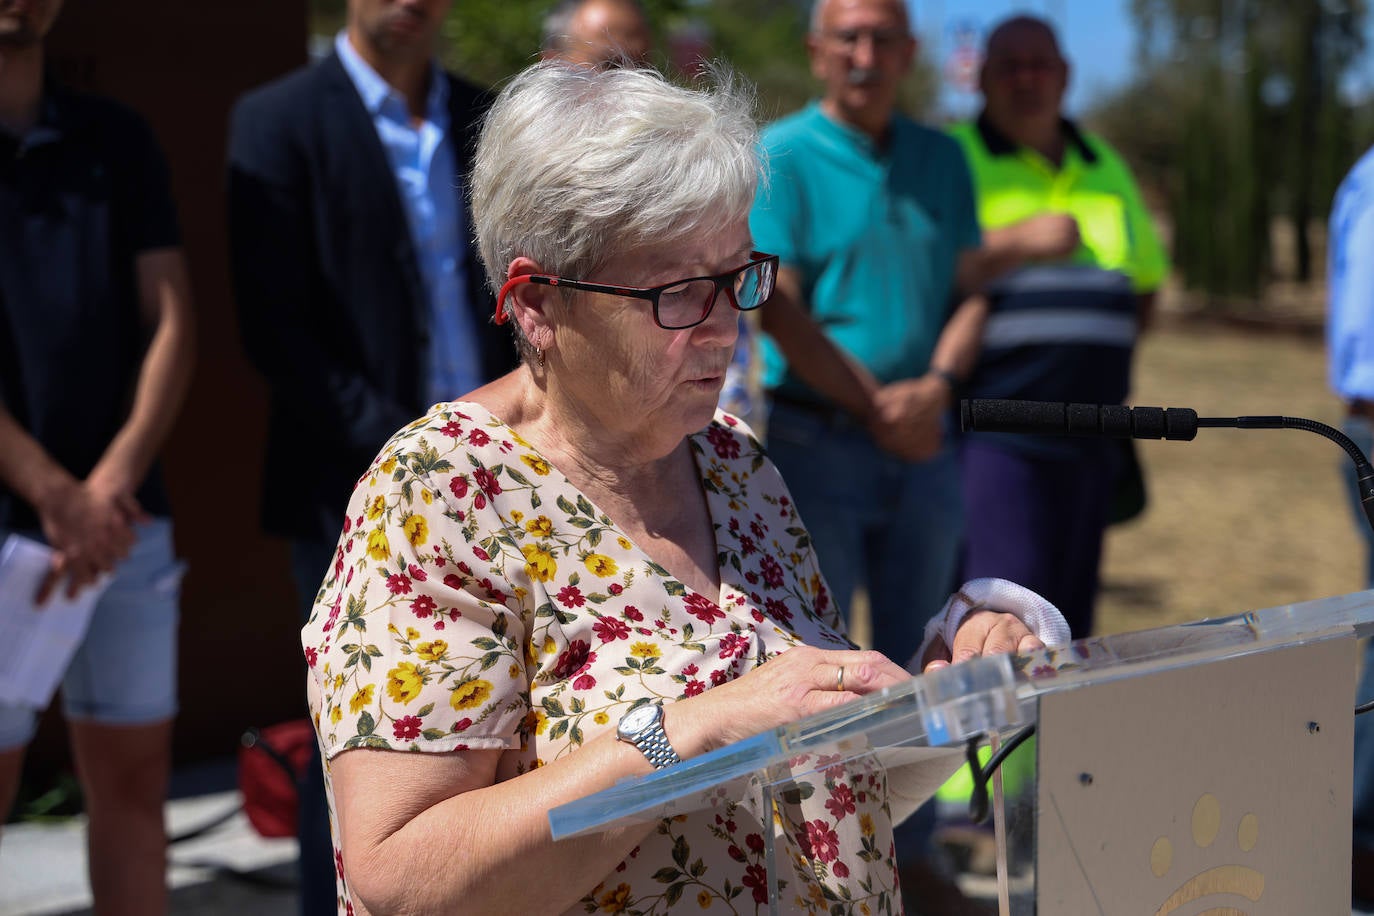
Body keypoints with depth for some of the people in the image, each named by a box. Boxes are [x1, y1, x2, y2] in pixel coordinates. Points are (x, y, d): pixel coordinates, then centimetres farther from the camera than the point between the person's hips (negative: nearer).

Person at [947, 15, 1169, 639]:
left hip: (1090, 441, 6)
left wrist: (1106, 364, 12)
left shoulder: (1105, 167, 18)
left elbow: (1144, 281, 28)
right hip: (991, 439, -6)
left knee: (1068, 625, 9)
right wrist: (1019, 243, -16)